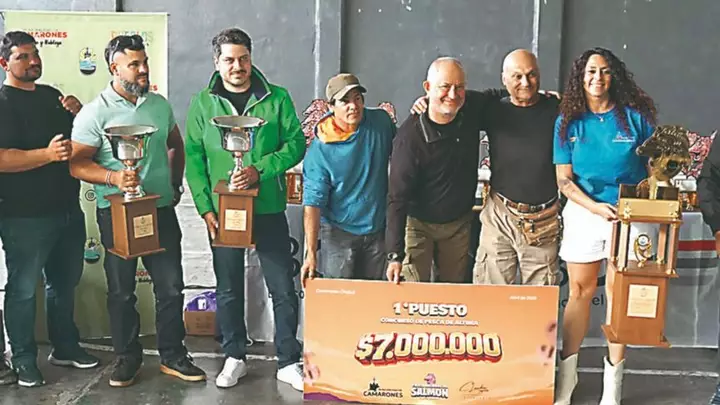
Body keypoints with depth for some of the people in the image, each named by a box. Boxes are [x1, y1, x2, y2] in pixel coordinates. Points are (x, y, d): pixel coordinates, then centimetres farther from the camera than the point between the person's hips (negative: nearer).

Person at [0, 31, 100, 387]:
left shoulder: (51, 95, 14)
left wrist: (79, 115, 2)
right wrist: (47, 154, -32)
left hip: (68, 210, 8)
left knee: (65, 282, 17)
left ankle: (65, 347, 31)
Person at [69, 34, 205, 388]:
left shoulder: (160, 105, 7)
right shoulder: (96, 112, -7)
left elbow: (176, 146, 22)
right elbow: (77, 163, -12)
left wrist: (176, 184, 13)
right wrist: (113, 177, -26)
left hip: (161, 210, 4)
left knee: (171, 288, 7)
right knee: (121, 292, 9)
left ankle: (173, 356, 21)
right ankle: (127, 358, 25)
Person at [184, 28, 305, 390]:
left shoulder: (277, 98, 0)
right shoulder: (202, 103, 2)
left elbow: (295, 144, -3)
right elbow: (194, 158, 0)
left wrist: (259, 170, -18)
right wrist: (206, 208, -8)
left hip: (269, 210, 0)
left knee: (284, 289, 4)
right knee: (229, 290, 12)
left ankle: (289, 362, 18)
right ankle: (234, 358, 28)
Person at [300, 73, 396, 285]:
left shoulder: (381, 121, -6)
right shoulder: (320, 149, -16)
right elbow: (313, 202, -17)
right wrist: (311, 254, -20)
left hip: (379, 229, 3)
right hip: (339, 233, -3)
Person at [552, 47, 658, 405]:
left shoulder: (635, 116, -3)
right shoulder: (568, 122, 1)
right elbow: (563, 179, -1)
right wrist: (595, 206, -15)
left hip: (631, 213, -1)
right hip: (584, 211, 1)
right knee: (580, 291, 6)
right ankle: (567, 374, 18)